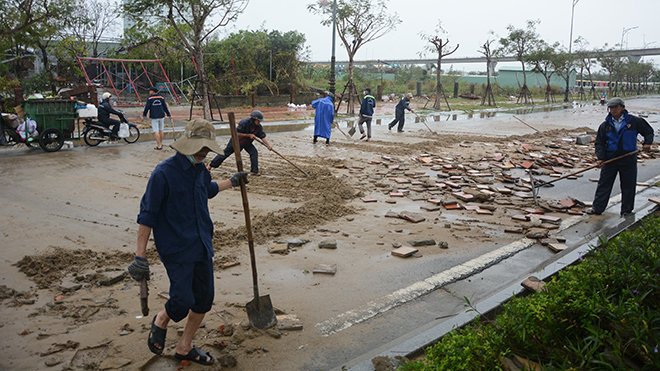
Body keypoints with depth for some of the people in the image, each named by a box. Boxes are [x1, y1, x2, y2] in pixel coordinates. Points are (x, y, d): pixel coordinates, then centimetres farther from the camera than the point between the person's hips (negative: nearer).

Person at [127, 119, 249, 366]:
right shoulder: (164, 173, -17)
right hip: (177, 249, -7)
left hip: (202, 246, 8)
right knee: (182, 302, -11)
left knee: (204, 300, 11)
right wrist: (140, 256, -16)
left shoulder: (200, 170, 7)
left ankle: (184, 348, 31)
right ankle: (161, 322, 26)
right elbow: (147, 216, -15)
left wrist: (232, 182, 39)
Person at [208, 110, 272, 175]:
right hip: (237, 141, -5)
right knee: (225, 153, 5)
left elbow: (263, 137, -15)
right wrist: (249, 135, -31)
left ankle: (254, 171, -9)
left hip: (247, 143, 5)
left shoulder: (259, 127, -14)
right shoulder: (245, 123, -31)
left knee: (254, 152, -17)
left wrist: (268, 145, -29)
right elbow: (236, 133, -30)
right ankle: (210, 165, 23)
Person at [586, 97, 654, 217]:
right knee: (604, 184, 1)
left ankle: (626, 210, 18)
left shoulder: (634, 121, 0)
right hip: (610, 158, 1)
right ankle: (597, 208, 9)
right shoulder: (605, 125, 5)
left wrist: (647, 143, -6)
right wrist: (600, 158, -5)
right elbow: (599, 143, 7)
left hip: (628, 159, -1)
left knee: (628, 186, 5)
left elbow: (648, 131, 12)